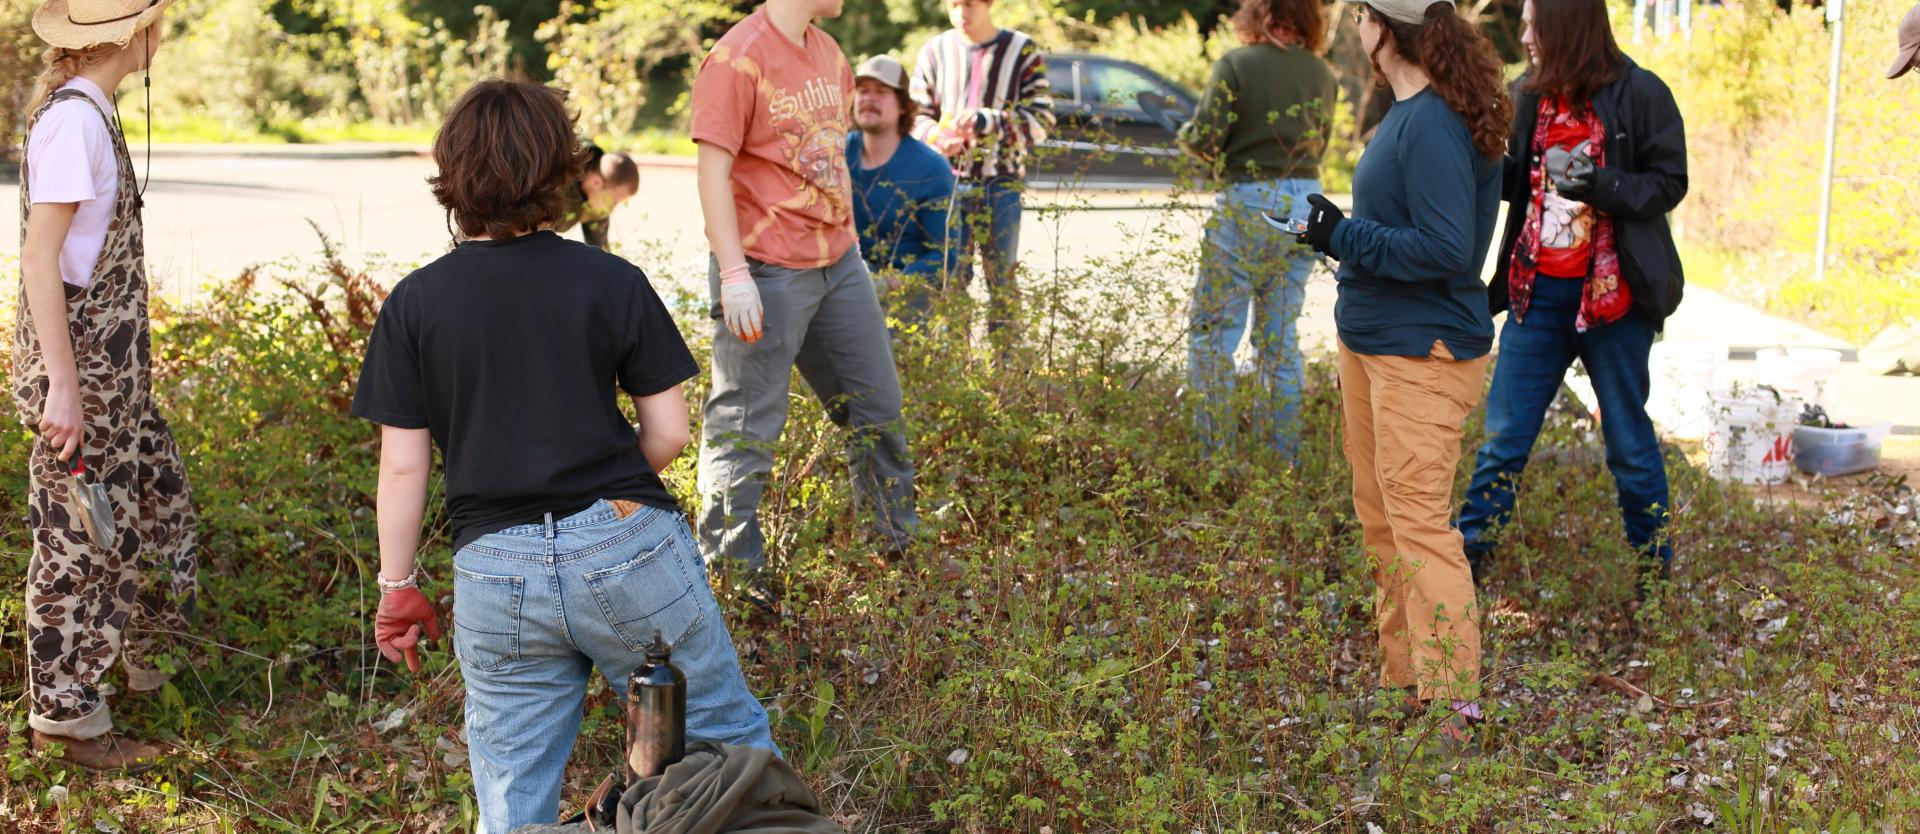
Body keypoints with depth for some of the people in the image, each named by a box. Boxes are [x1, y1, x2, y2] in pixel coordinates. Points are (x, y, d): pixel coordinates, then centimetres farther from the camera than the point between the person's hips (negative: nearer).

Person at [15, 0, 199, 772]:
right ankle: (65, 715, 11)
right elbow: (39, 256, -22)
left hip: (115, 364, 10)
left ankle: (145, 651, 38)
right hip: (81, 366, -10)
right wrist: (62, 385, -24)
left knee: (160, 498, 21)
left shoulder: (87, 110, 10)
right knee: (81, 540, 0)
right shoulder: (73, 118, -19)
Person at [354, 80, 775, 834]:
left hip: (496, 572, 1)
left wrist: (398, 587, 10)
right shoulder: (611, 283, -3)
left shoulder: (414, 303, -2)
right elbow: (668, 432, 0)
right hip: (629, 548, -1)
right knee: (728, 746, 14)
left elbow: (403, 466, -1)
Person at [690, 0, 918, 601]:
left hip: (839, 264, 9)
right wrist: (734, 274, -22)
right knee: (748, 427, -2)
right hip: (768, 274, -9)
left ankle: (899, 545, 31)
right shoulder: (738, 59, -14)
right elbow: (713, 173, -17)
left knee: (878, 408, 16)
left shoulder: (828, 54, 11)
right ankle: (733, 570, 8)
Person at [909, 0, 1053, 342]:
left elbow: (1041, 121, -3)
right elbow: (916, 115, 12)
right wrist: (937, 136, -11)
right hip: (948, 181, 1)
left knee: (1002, 275, 0)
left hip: (1002, 183, -1)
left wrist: (985, 120, -18)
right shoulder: (935, 51, 6)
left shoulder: (1022, 51, 2)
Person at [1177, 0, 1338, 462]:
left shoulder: (1237, 64, -10)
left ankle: (1212, 453, 1)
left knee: (1212, 331, 3)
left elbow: (1203, 138, -11)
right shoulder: (1321, 73, 6)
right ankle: (1284, 456, 16)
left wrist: (1186, 133, 10)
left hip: (1247, 203, -6)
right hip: (1305, 201, 6)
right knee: (1280, 336, 13)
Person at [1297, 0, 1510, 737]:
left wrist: (1344, 236, -19)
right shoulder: (1403, 114, 10)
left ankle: (1453, 700, -6)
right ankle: (1402, 680, 27)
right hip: (1370, 339, 11)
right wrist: (1341, 232, 6)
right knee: (1378, 516, 17)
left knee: (1417, 521, -10)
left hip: (1422, 351, -11)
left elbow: (1445, 248, -25)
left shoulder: (1433, 126, -21)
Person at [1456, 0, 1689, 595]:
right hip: (1537, 293, 4)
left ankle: (1656, 570, 22)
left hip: (1612, 295, -4)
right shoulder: (1530, 95, 6)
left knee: (1629, 440, 8)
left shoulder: (1640, 94, -9)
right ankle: (1466, 558, 11)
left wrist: (1600, 184, -25)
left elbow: (1669, 183, -10)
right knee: (1503, 435, 5)